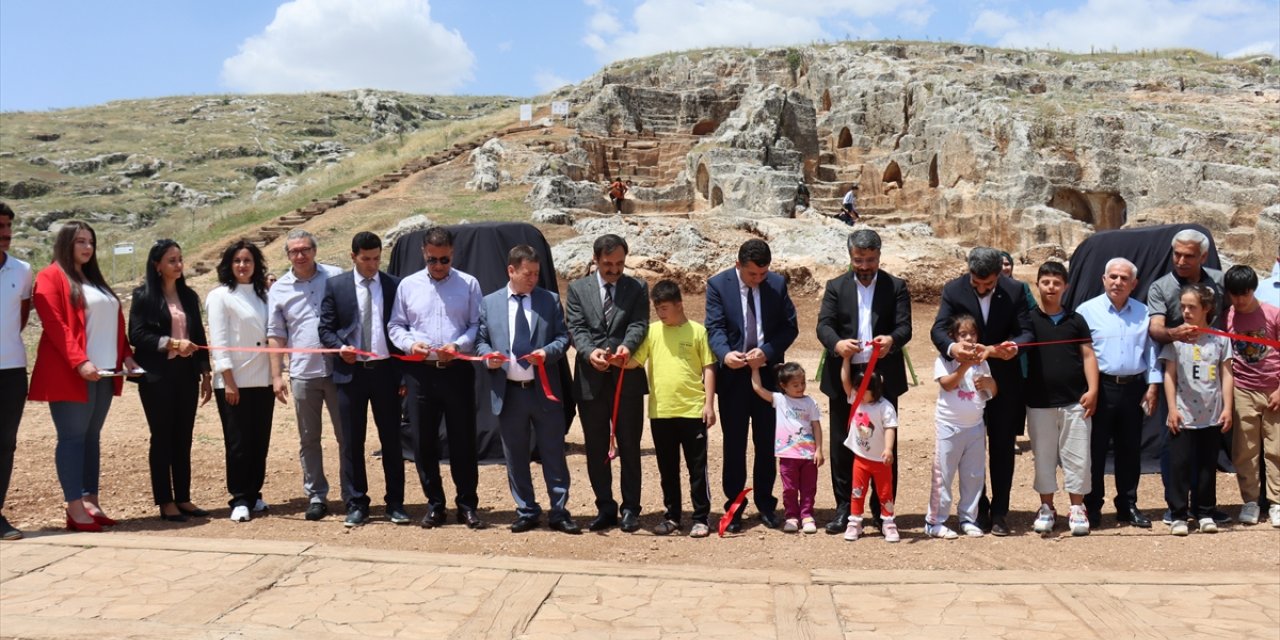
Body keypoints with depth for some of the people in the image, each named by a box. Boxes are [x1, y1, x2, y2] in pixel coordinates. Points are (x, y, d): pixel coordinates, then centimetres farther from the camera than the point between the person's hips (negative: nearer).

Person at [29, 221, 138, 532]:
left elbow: (114, 323, 21)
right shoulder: (51, 277, -3)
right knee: (73, 437, -6)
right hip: (70, 373, -7)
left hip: (104, 372, 7)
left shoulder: (95, 280, 22)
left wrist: (126, 355, 7)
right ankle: (75, 509, -5)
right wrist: (78, 361, -22)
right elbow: (55, 324, -13)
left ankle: (91, 503, 12)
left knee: (92, 437, 8)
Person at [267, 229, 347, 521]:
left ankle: (352, 495, 13)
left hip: (338, 369, -1)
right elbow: (275, 335, 7)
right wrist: (276, 376, 1)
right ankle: (316, 496, 19)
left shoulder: (336, 277, 2)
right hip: (303, 374, 2)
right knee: (309, 439, 9)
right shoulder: (279, 289, 6)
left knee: (347, 435, 4)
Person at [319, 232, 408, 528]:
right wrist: (340, 347, -16)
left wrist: (404, 373, 0)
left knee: (391, 440, 6)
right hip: (351, 371, 0)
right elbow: (326, 329, 5)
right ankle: (356, 505, 15)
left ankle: (395, 503, 16)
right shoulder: (335, 285, 3)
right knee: (352, 442, 5)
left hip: (385, 370, 0)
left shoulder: (395, 285, 4)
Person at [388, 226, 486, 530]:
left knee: (463, 440, 3)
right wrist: (410, 344, -10)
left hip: (458, 370, -2)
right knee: (424, 442, 8)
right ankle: (434, 504, 20)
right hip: (421, 371, 2)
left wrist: (458, 346, -16)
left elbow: (478, 325, 0)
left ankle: (467, 504, 14)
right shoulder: (408, 285, 7)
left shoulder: (469, 284, 2)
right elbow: (395, 325, 10)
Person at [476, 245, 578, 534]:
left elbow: (563, 336, 4)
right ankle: (526, 512, 21)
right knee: (515, 456, 9)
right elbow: (480, 340, 10)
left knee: (554, 453, 4)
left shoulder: (550, 300, 6)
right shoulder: (489, 303, 7)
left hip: (544, 390, -1)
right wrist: (488, 356, -11)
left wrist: (547, 352, -15)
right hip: (507, 392, 1)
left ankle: (560, 513, 13)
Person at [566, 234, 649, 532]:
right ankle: (605, 508, 21)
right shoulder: (578, 288, 7)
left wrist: (626, 347, -28)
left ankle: (630, 509, 15)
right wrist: (590, 352, -22)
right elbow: (576, 328, -2)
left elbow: (639, 325, -6)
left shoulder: (637, 288, 6)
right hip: (591, 380, 1)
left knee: (629, 448, 5)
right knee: (596, 449, 9)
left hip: (627, 379, -1)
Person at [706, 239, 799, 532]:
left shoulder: (777, 284, 0)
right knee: (734, 444, 5)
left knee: (766, 443, 9)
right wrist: (725, 354, -32)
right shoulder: (718, 284, -6)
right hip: (733, 375, -2)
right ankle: (734, 507, 14)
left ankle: (765, 503, 20)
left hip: (768, 373, 2)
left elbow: (790, 326, -1)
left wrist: (767, 351, -17)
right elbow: (715, 327, -12)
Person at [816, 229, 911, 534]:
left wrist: (891, 340, -30)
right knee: (841, 445, 4)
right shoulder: (836, 287, 6)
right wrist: (837, 343, -28)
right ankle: (844, 508, 14)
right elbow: (823, 324, -5)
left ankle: (883, 508, 17)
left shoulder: (896, 286, 4)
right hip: (843, 378, 1)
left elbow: (904, 326, -6)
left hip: (883, 378, -1)